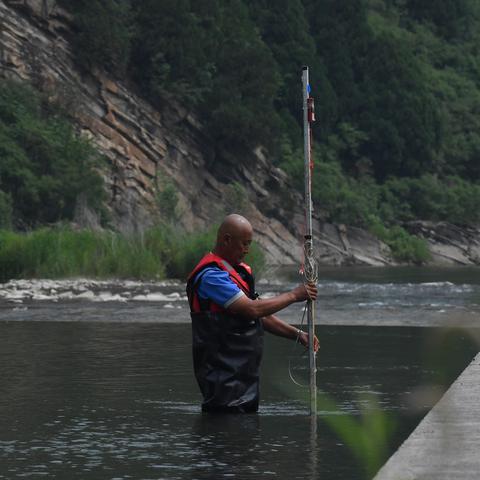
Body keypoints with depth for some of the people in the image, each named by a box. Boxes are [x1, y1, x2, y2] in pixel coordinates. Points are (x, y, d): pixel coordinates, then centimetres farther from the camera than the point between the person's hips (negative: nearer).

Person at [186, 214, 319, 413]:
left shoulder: (240, 271, 17)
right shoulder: (210, 275, -17)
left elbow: (261, 315, 22)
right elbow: (253, 309, -23)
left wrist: (297, 334, 12)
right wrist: (293, 295, -12)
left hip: (244, 373, 10)